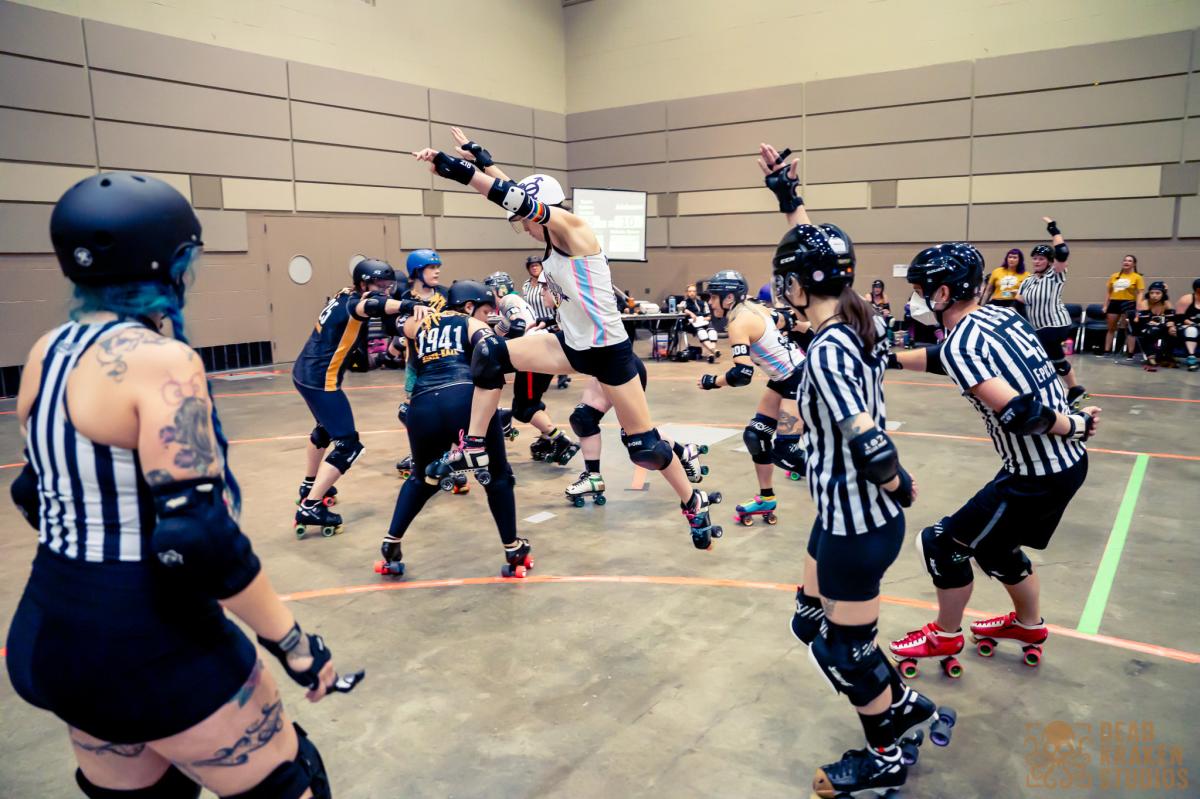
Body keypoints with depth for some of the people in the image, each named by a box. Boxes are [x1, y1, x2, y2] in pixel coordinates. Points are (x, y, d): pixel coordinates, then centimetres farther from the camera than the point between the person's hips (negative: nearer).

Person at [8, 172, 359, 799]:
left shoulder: (47, 353, 4)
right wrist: (291, 640, -17)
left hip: (52, 628, 9)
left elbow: (38, 493, 15)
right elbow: (196, 533, -26)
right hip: (151, 638, -9)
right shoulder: (159, 361, -21)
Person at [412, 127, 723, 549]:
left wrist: (455, 166, -28)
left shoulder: (571, 226, -17)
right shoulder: (552, 241, 5)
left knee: (645, 446, 0)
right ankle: (473, 448, 1)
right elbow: (513, 192, 10)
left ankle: (693, 503, 26)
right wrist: (476, 156, 7)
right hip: (572, 344, 8)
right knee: (489, 353, -8)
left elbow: (510, 194, -26)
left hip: (609, 351, -7)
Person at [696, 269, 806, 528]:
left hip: (800, 381, -10)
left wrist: (712, 382, -15)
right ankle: (766, 499, 21)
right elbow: (785, 321, 17)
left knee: (784, 452, -8)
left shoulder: (738, 323, -23)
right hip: (784, 378, 10)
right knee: (755, 436, 10)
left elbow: (742, 375, -30)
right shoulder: (753, 309, 2)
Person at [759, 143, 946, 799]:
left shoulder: (827, 351, -25)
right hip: (845, 514, 9)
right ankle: (903, 703, 39)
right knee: (812, 623, 22)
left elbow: (869, 444, -28)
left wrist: (899, 487, -10)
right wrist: (788, 196, 16)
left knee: (845, 649, 11)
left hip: (857, 525, -9)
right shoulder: (856, 322, 0)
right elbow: (821, 252, 15)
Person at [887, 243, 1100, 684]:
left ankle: (945, 637, 27)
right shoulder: (1003, 315, 4)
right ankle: (1029, 625, 47)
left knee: (944, 543, 7)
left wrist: (1076, 425, -15)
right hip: (1069, 462, 9)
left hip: (1039, 477, -9)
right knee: (993, 540, 27)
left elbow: (1020, 412, -31)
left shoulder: (960, 344, -22)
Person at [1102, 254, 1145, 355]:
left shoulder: (1137, 277, -2)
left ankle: (1130, 353, 2)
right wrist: (1105, 306, 6)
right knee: (1111, 329, 11)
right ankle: (1106, 351, 18)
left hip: (1129, 304, -4)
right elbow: (1108, 292, 12)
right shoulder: (1114, 276, 9)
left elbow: (1140, 294, -7)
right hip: (1114, 303, 4)